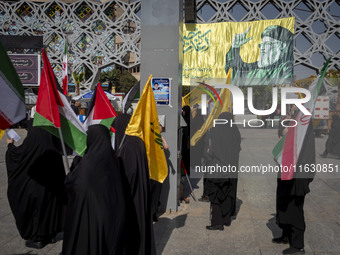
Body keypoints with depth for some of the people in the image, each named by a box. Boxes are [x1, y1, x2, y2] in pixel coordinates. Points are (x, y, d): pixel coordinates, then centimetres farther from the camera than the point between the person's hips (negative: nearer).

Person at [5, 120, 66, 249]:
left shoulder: (32, 139, -16)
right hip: (51, 183, 6)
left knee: (36, 207, 6)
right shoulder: (49, 139, 2)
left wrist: (10, 145, 11)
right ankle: (51, 234, 28)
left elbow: (17, 153, -8)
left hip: (36, 183, -6)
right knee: (50, 205, 17)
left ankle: (38, 238, 14)